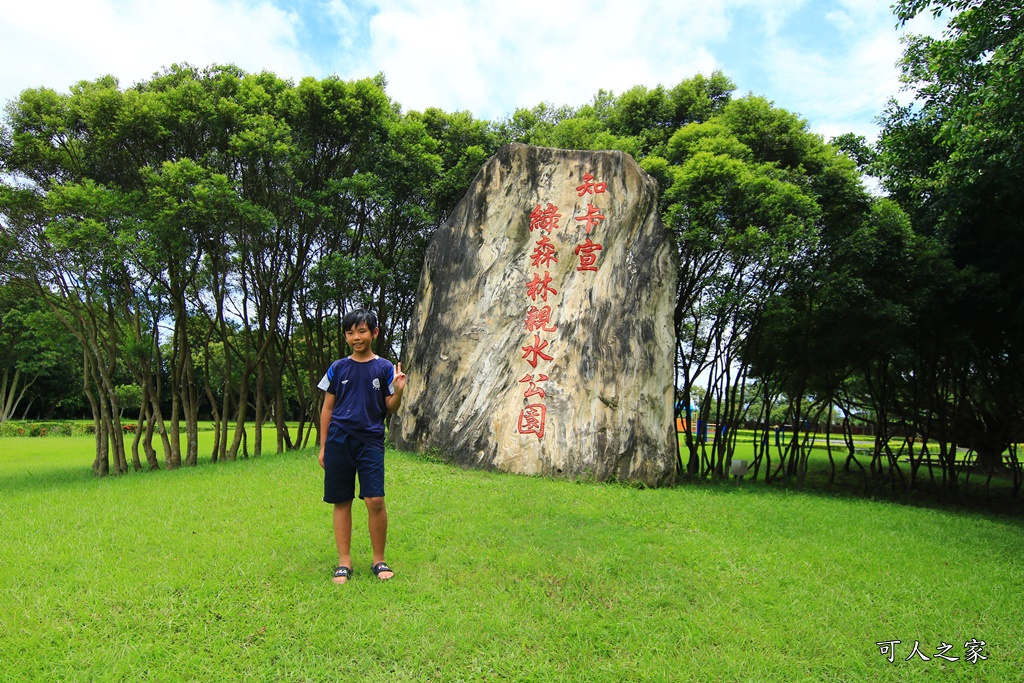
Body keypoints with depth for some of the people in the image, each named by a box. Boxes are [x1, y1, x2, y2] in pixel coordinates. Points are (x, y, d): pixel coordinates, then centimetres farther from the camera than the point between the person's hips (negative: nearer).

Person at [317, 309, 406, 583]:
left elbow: (390, 408, 5)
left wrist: (398, 391, -16)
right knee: (341, 502, 6)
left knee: (375, 501, -9)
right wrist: (323, 447, 10)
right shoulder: (338, 368, 7)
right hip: (339, 440, 2)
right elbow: (327, 408, 11)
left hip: (370, 440, -2)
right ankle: (344, 562, 18)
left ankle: (379, 560, 9)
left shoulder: (384, 368, 3)